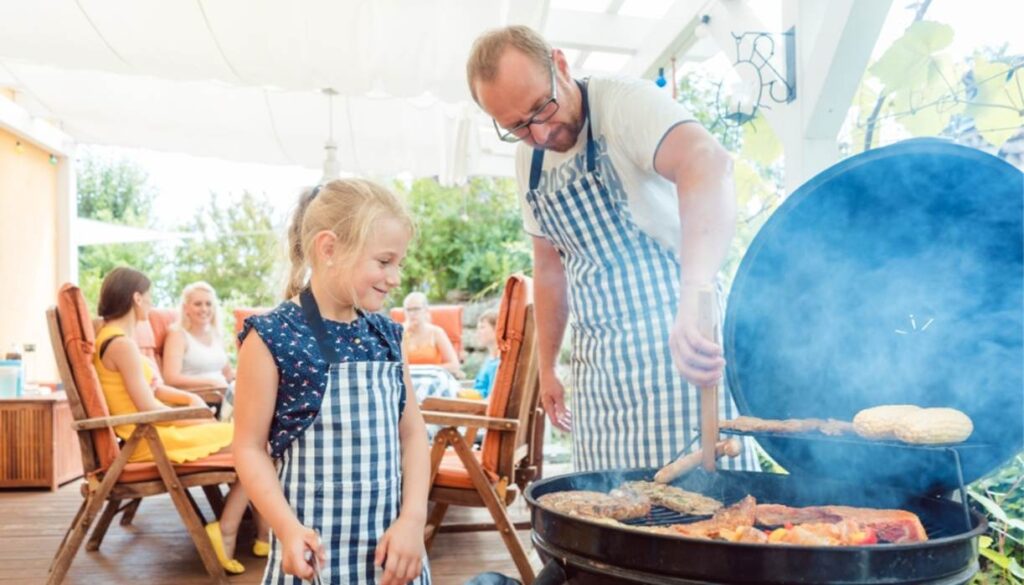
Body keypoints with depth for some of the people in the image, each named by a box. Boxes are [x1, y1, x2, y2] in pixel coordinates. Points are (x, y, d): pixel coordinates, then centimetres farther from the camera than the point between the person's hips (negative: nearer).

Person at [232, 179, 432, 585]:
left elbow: (412, 432, 6)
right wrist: (287, 527, -18)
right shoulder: (273, 337, -12)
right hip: (317, 546, -4)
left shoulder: (386, 334, 4)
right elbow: (250, 447, -7)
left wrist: (413, 518, -4)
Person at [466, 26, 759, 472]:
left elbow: (706, 161, -35)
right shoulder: (528, 161, 9)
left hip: (679, 343, -6)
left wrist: (695, 293, -51)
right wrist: (546, 366, 19)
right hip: (596, 362, 7)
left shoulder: (623, 101, -14)